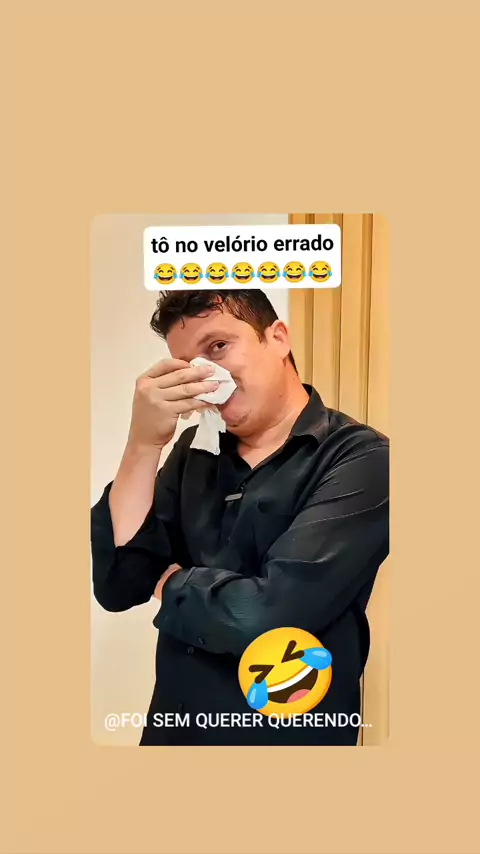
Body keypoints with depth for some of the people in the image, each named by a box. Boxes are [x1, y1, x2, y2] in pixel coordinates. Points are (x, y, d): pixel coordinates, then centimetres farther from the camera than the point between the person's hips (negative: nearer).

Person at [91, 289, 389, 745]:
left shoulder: (360, 459, -17)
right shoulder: (194, 451, 1)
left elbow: (261, 616, -27)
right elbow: (116, 585, -7)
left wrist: (173, 585, -8)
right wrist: (144, 442, -15)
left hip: (288, 734, -5)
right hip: (172, 728, 5)